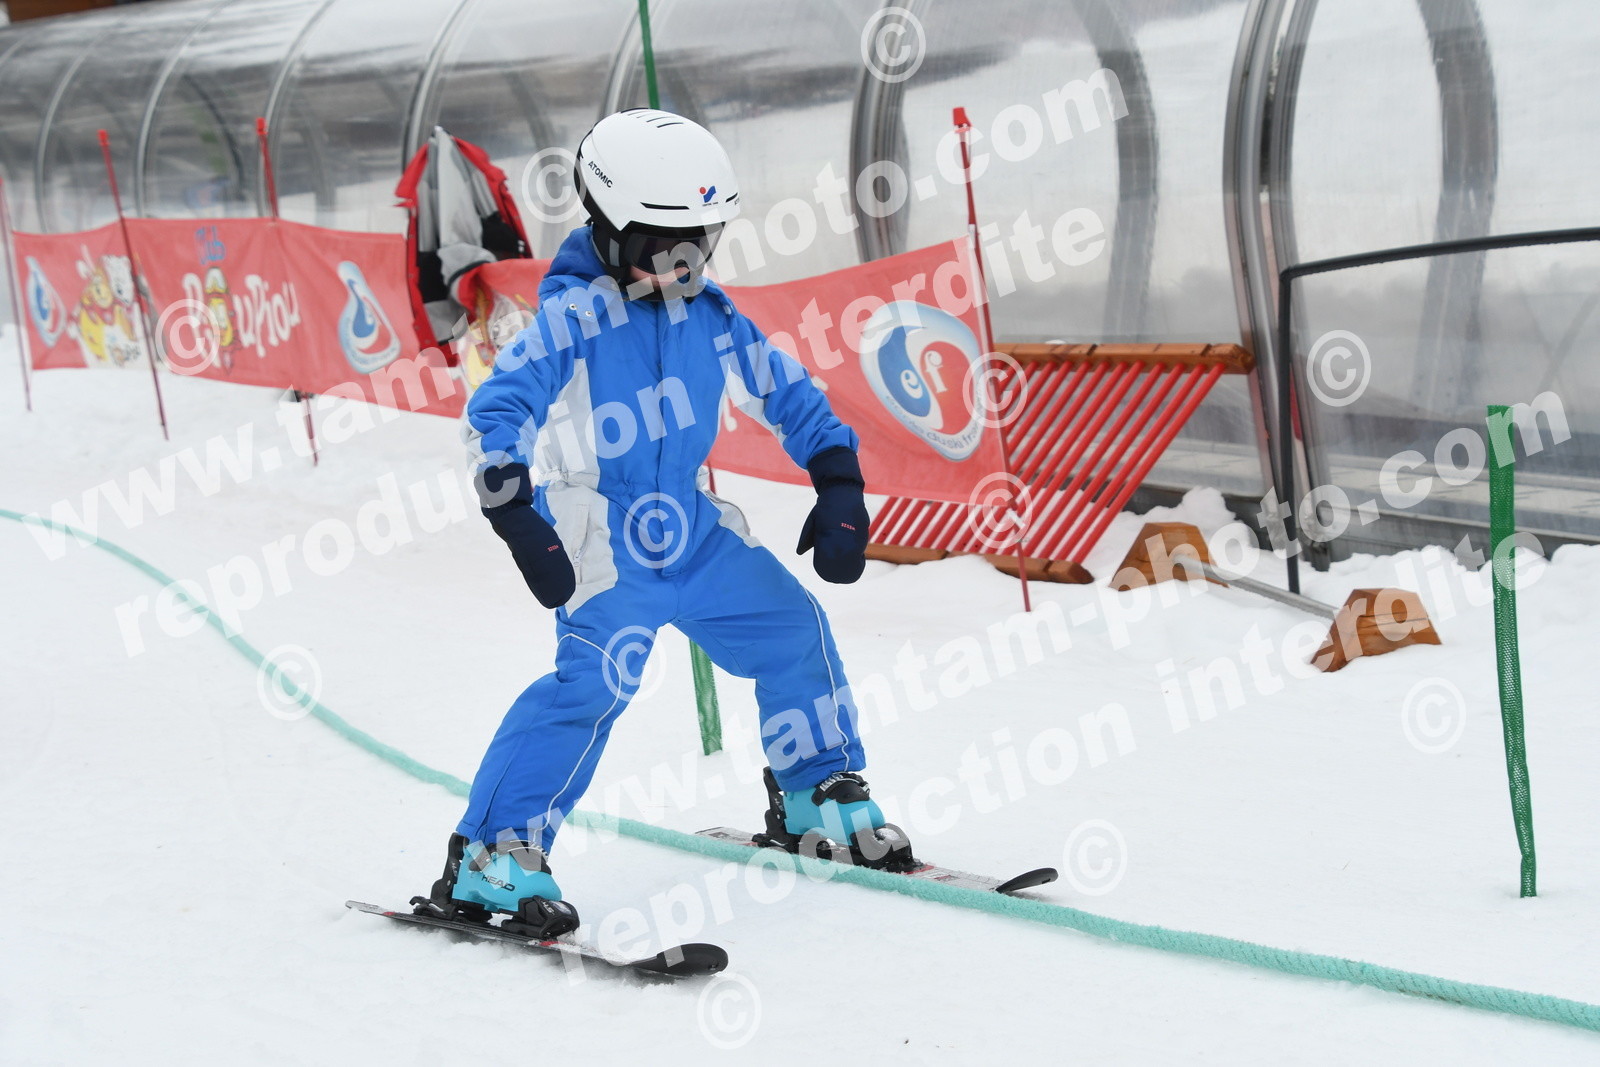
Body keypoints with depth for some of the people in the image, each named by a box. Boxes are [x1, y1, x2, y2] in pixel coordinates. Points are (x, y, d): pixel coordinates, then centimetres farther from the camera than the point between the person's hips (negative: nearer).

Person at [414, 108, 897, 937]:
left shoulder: (708, 315, 6)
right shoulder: (575, 316, -13)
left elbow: (786, 394, 15)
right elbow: (496, 413, -21)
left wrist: (839, 488, 6)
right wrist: (521, 522, -31)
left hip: (691, 531, 7)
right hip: (604, 542, -7)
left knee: (795, 630, 7)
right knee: (596, 676, -25)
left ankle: (817, 801, 29)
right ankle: (489, 863, -25)